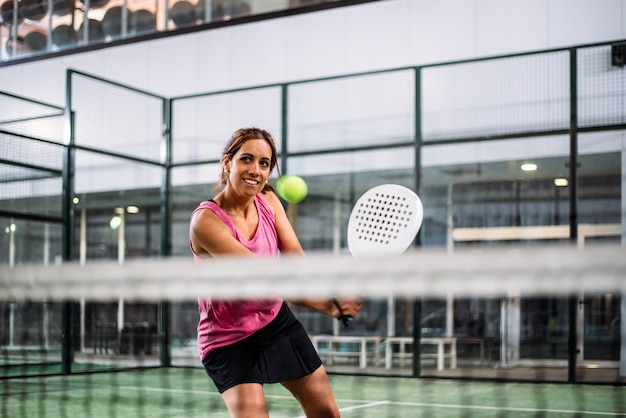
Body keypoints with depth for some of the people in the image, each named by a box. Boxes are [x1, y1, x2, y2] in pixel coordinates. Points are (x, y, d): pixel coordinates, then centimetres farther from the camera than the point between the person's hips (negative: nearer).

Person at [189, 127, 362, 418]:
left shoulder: (268, 200, -4)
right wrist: (329, 306, -44)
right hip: (229, 339, -6)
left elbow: (294, 255, -17)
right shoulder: (206, 221, -25)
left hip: (276, 321, 6)